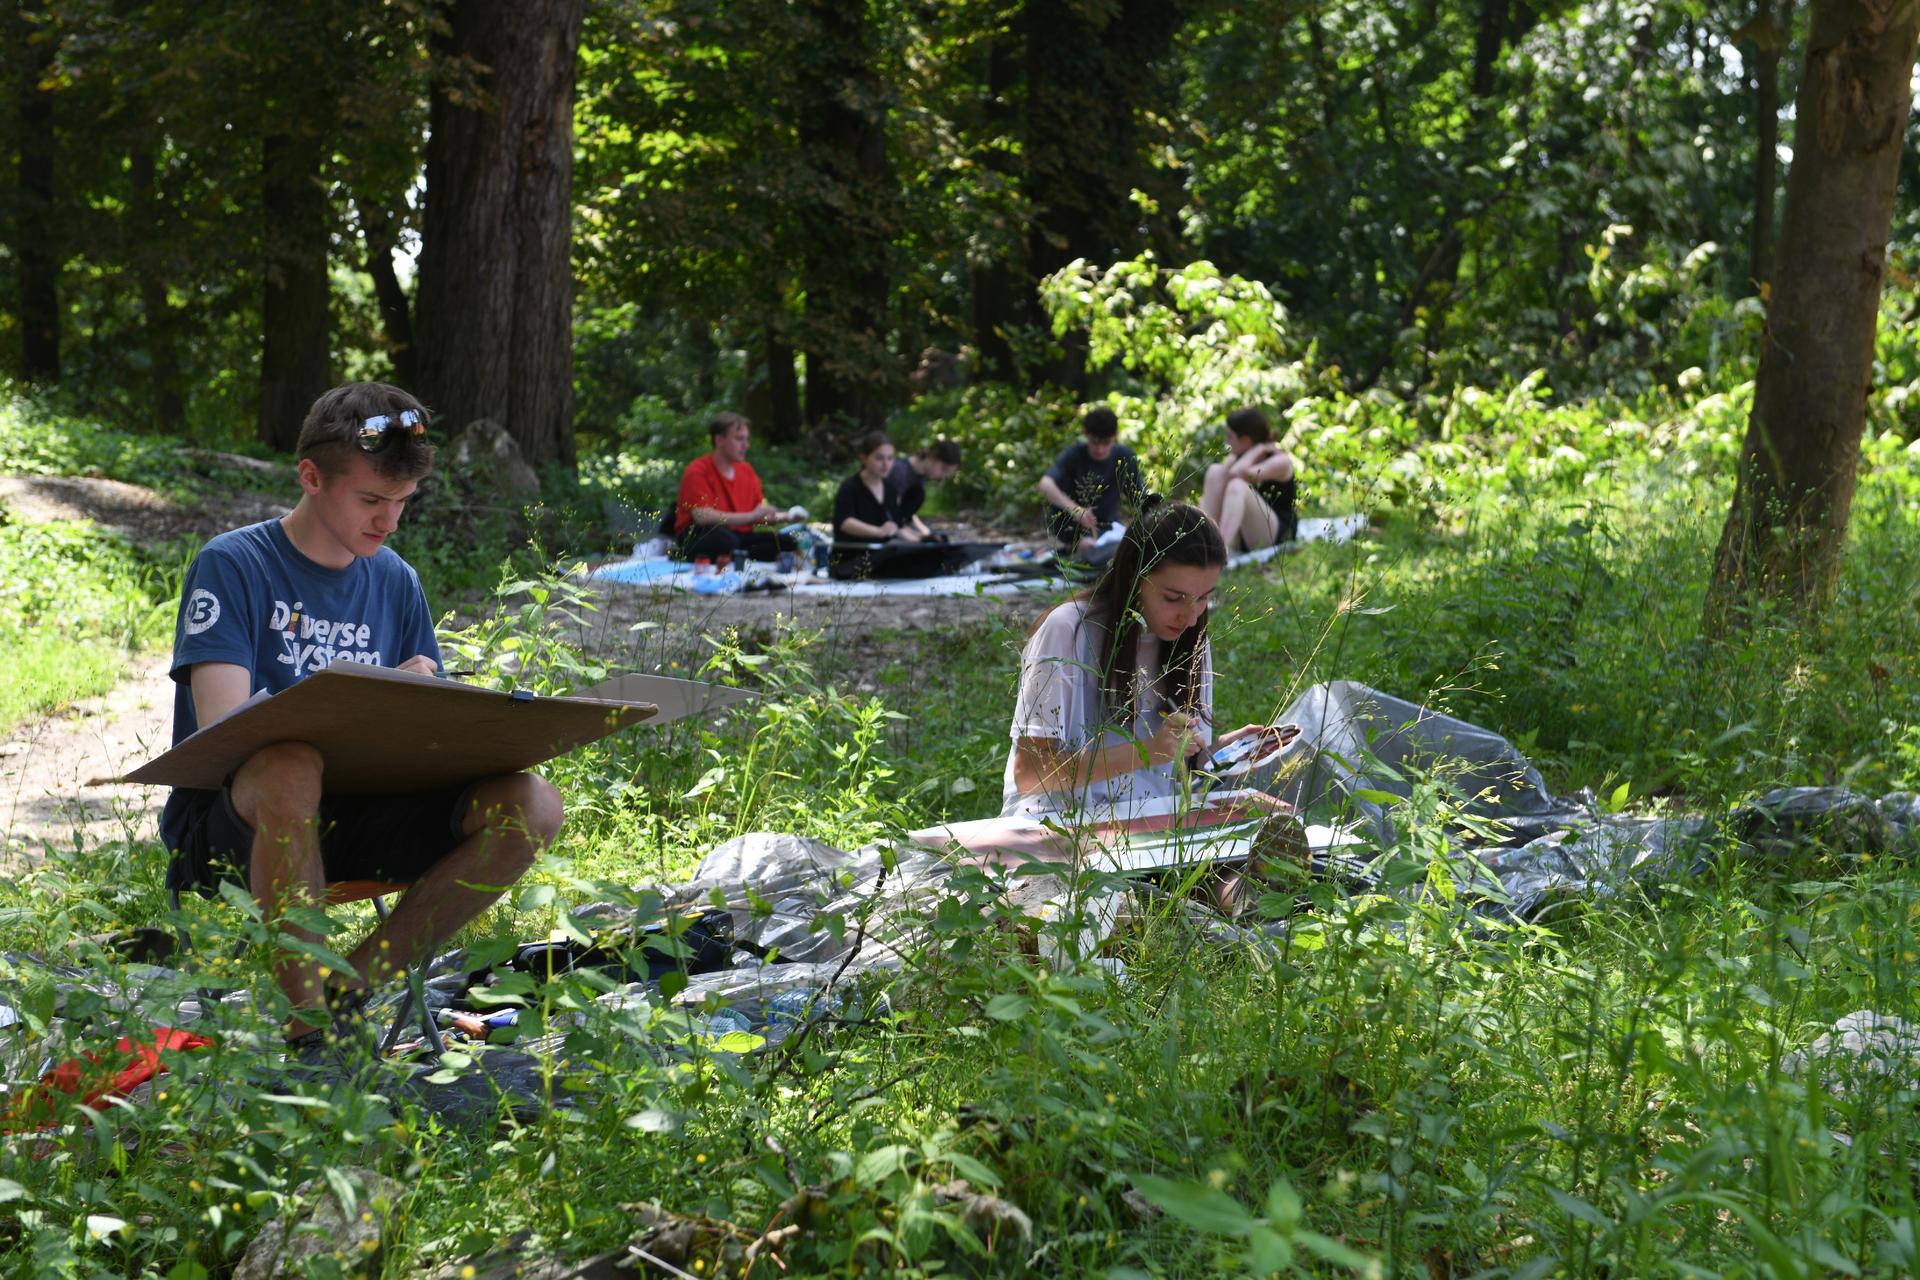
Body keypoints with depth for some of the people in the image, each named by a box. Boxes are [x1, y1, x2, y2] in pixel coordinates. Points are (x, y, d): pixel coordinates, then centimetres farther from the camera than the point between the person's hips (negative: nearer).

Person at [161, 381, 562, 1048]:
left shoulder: (396, 582, 13)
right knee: (290, 766, -41)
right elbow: (223, 727, -17)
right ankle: (306, 1021, -32)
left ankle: (360, 978, -18)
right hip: (229, 827, -5)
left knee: (530, 805, -18)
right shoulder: (232, 566, -4)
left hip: (355, 815, 5)